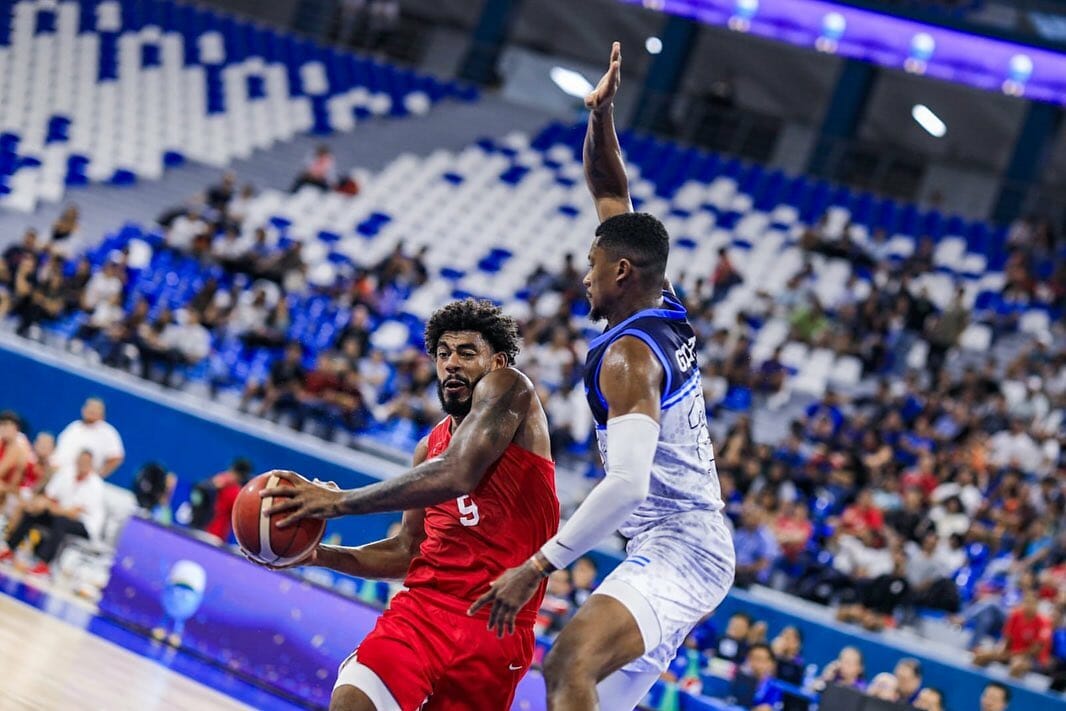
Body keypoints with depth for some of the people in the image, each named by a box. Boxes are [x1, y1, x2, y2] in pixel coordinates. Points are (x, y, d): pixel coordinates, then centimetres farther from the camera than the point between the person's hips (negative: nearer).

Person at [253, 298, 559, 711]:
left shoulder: (509, 390, -3)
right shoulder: (429, 448, 18)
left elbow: (456, 475, -19)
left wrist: (340, 502, -19)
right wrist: (322, 556, 7)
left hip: (496, 627, -5)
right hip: (423, 605, 5)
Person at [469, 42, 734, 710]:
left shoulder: (627, 356, -16)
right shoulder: (667, 310, 10)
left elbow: (628, 483, -29)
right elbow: (612, 197, 20)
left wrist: (537, 566, -27)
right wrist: (601, 116, 6)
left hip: (674, 549, -11)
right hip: (698, 549, 11)